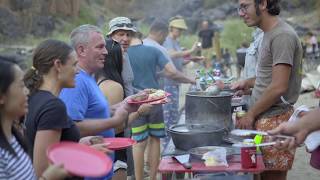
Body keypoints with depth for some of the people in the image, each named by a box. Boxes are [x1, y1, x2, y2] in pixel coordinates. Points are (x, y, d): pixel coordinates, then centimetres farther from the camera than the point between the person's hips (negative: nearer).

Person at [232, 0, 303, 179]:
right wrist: (248, 82, 10)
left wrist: (250, 115, -12)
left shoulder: (282, 35, -15)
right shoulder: (270, 34, 13)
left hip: (275, 120, -9)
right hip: (264, 119, 9)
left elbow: (279, 86, -20)